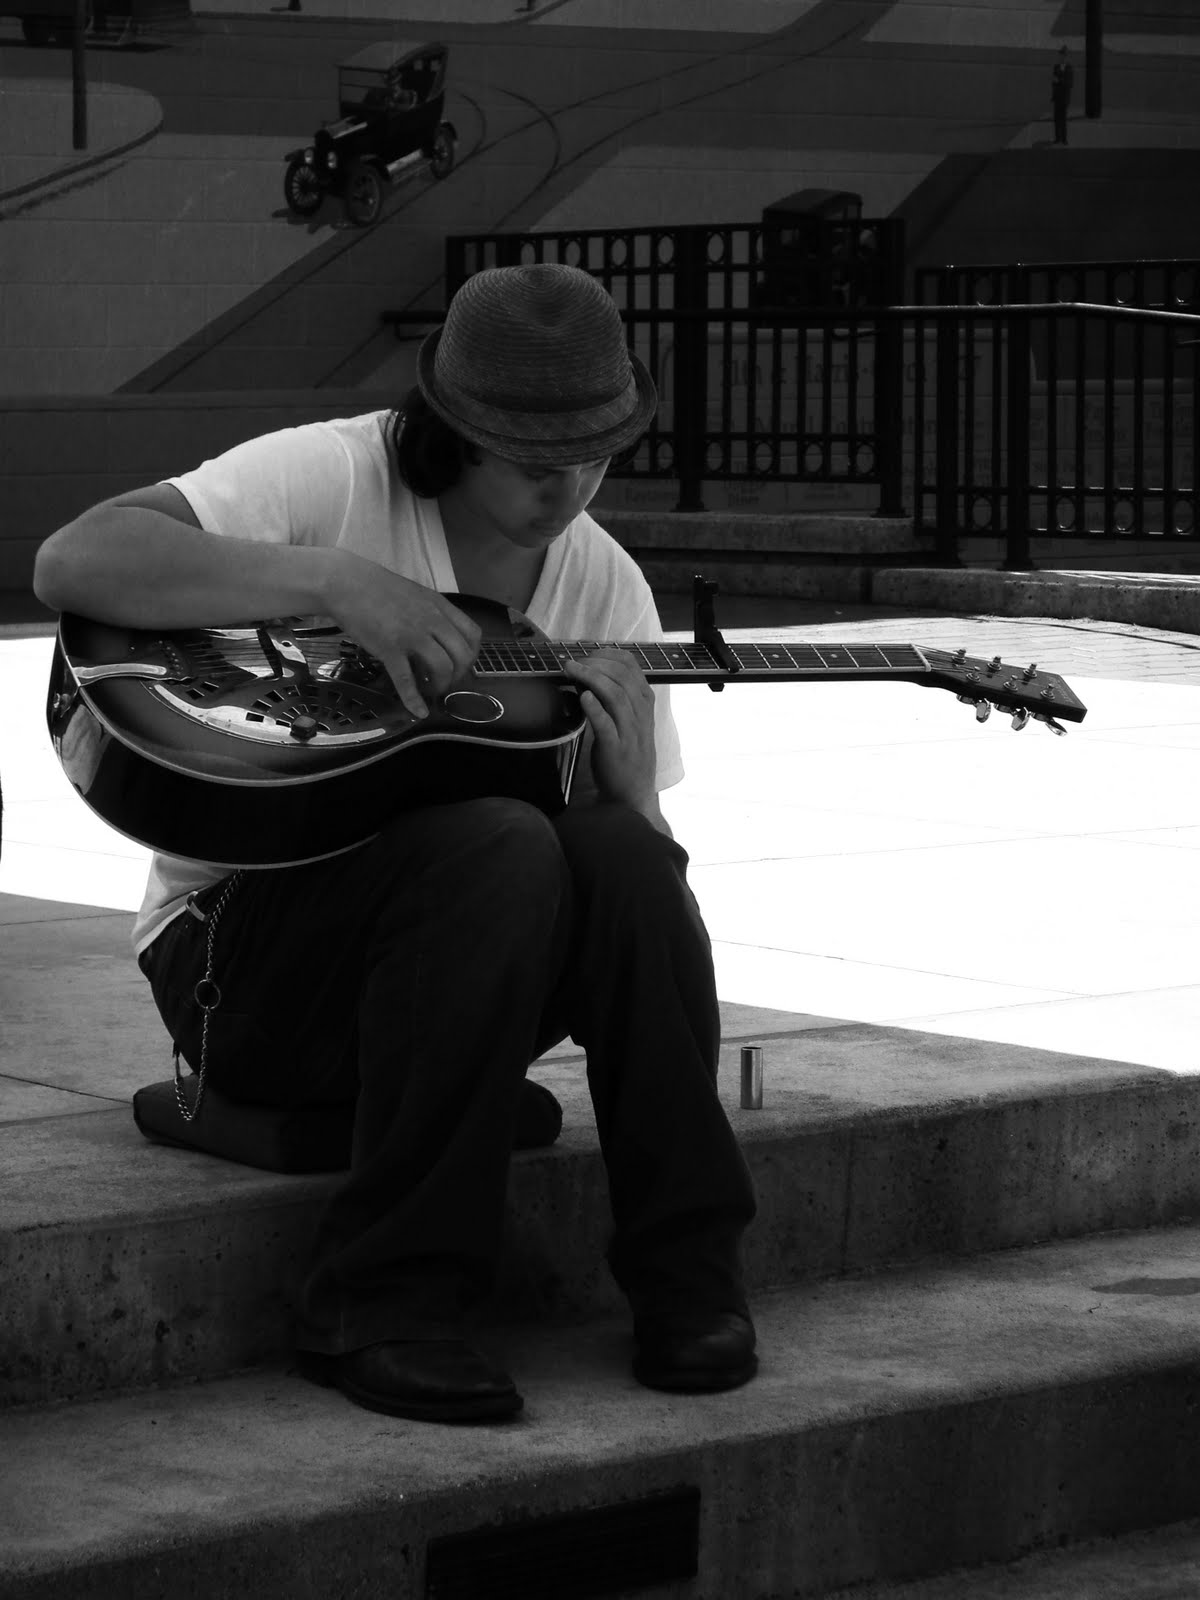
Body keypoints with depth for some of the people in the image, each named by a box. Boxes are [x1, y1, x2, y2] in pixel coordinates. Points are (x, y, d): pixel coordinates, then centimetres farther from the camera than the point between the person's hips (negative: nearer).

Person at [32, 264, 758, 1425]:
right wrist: (332, 578, -32)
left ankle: (684, 1272, -15)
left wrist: (625, 775, -18)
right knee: (498, 847, -34)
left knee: (619, 855, -28)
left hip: (457, 942, 5)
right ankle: (380, 1305, -26)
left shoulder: (601, 583, 6)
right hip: (242, 944, -4)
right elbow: (73, 562, -25)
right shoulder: (327, 479, -10)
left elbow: (651, 862, 6)